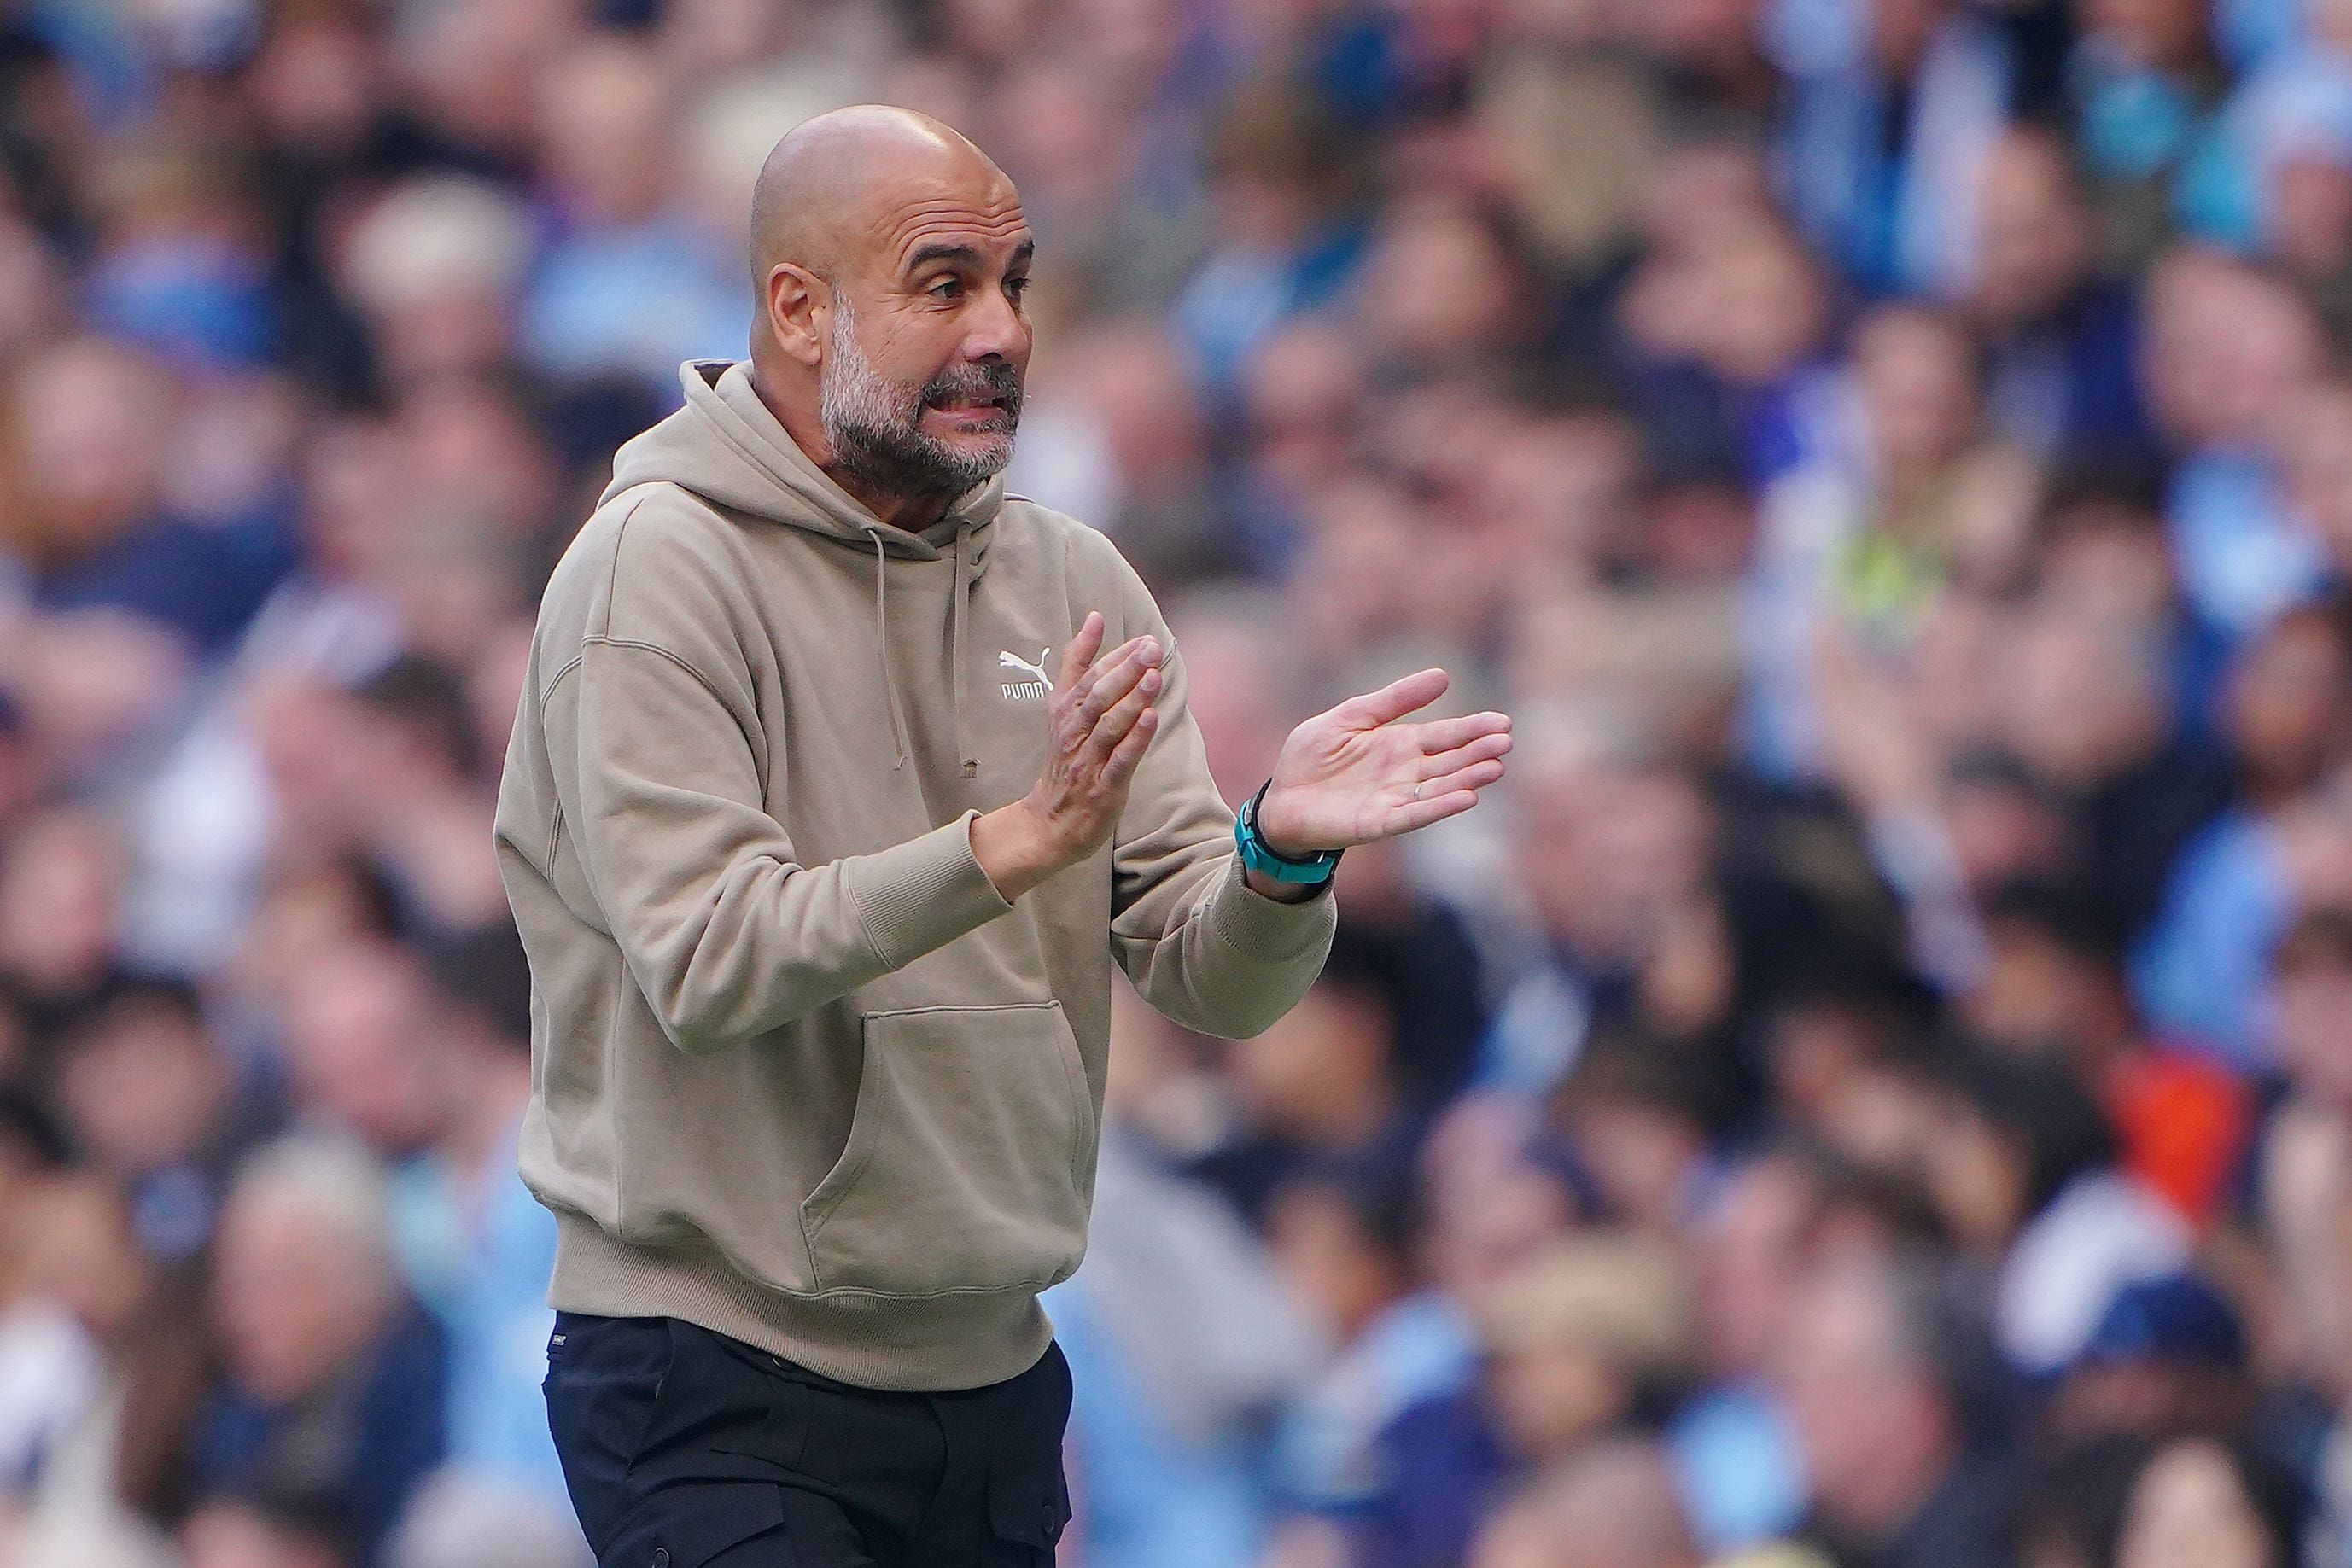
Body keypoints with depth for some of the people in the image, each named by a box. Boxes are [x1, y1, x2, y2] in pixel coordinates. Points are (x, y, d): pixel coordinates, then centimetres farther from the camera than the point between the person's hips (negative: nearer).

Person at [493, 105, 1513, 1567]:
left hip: (994, 1377, 6)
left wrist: (1281, 854, -22)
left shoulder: (1073, 584, 8)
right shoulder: (660, 567, -9)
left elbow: (1213, 985, 0)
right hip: (720, 1386, -6)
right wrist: (1012, 841, -31)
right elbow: (705, 961, -22)